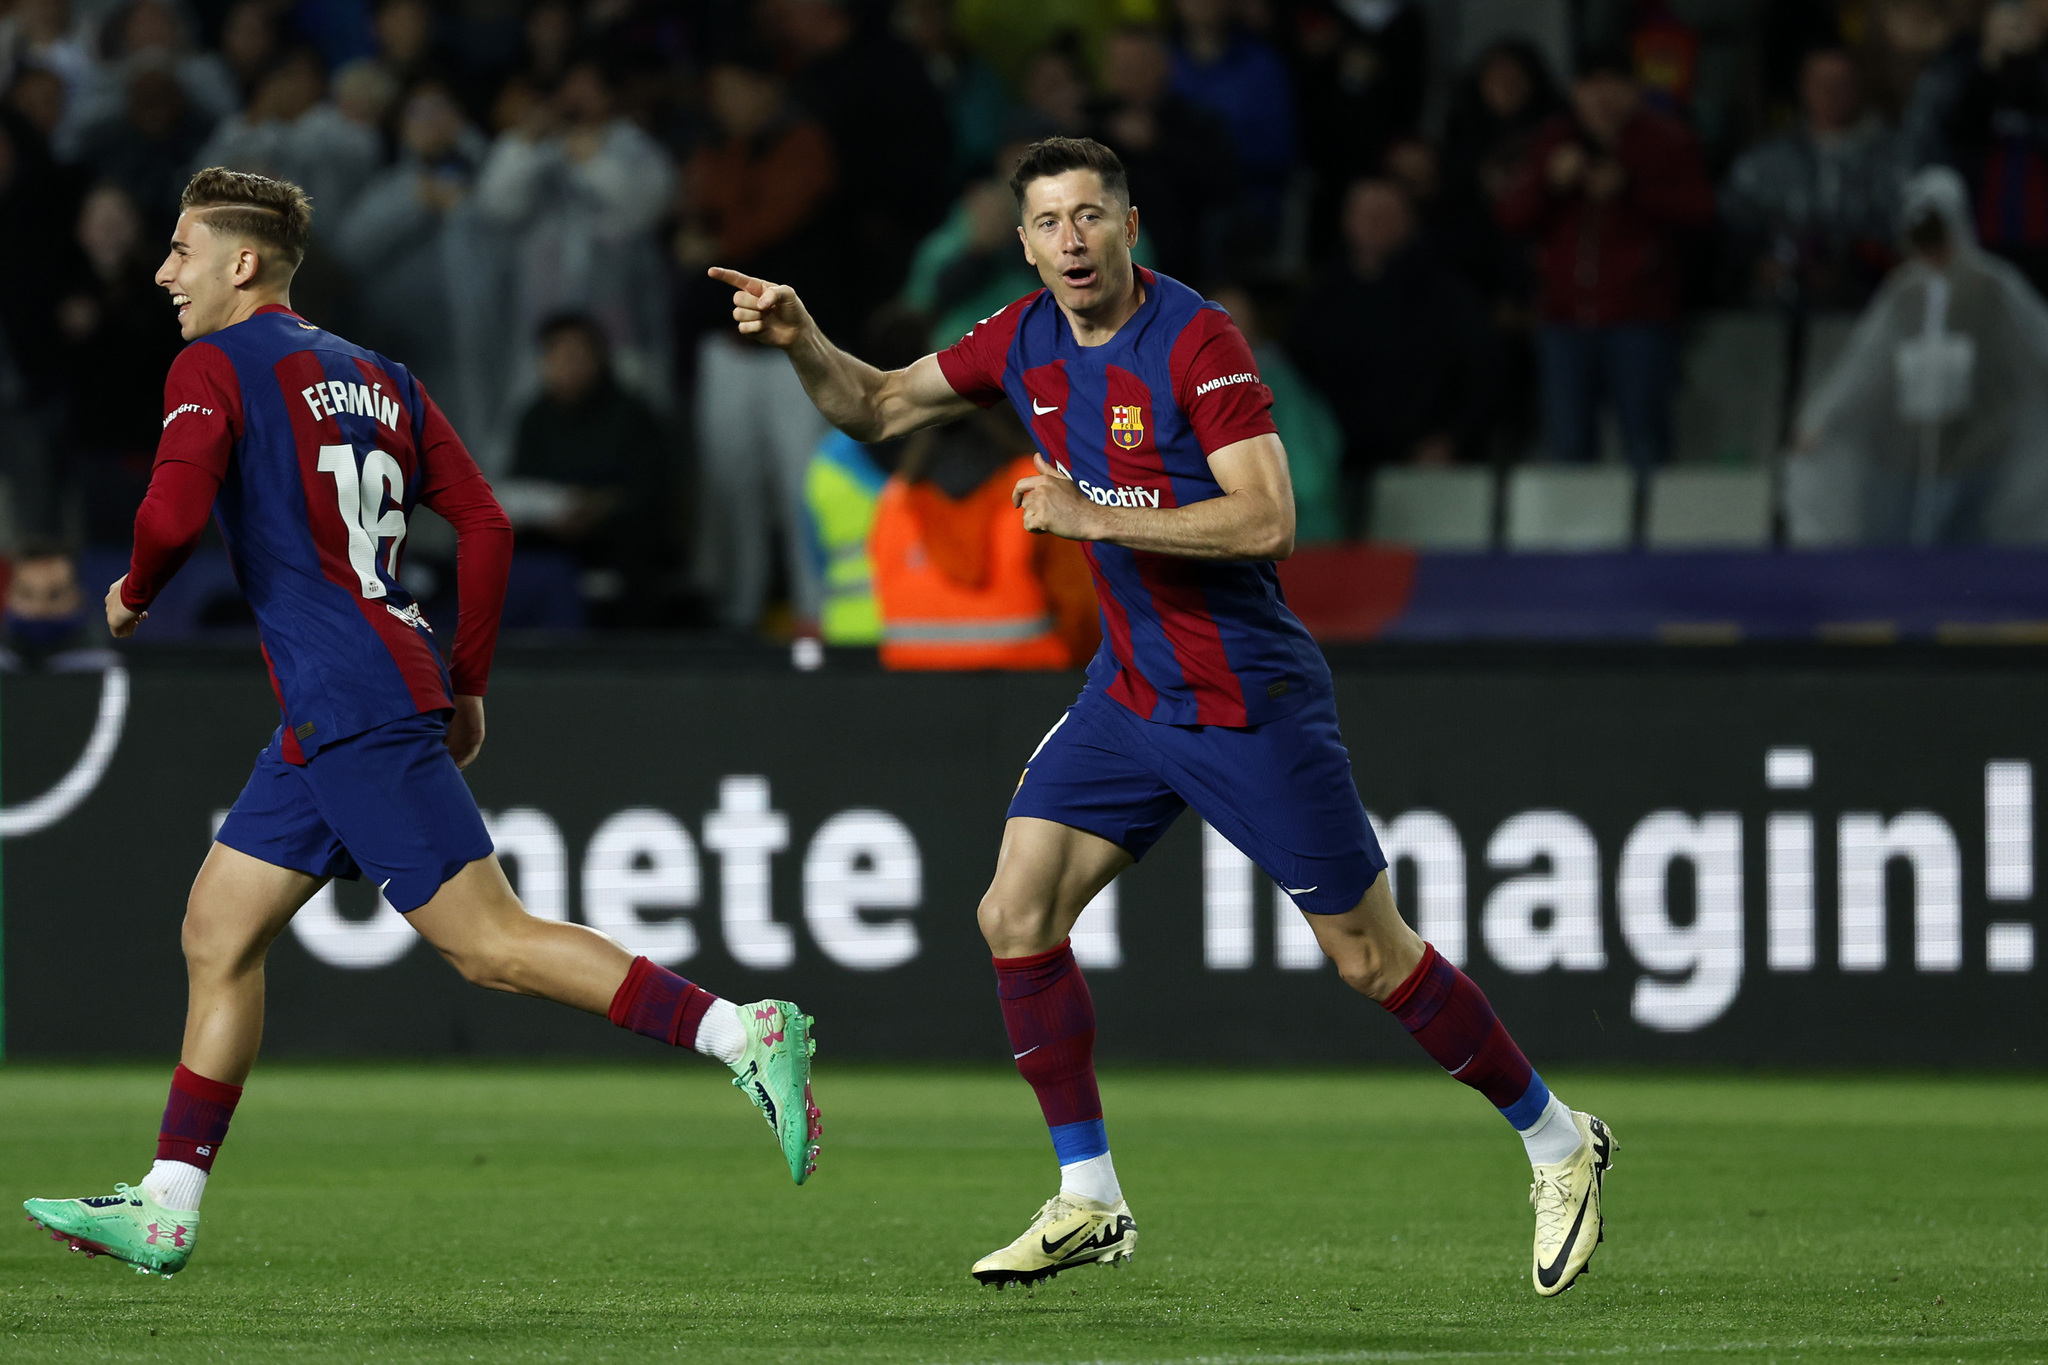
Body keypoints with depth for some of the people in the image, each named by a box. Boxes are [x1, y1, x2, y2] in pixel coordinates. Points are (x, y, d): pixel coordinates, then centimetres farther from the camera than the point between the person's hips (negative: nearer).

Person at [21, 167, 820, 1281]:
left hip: (354, 714, -9)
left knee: (488, 941, -11)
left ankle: (743, 1033, -17)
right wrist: (465, 685, 19)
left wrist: (132, 597, 0)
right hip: (333, 718, 9)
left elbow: (174, 512, -20)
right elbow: (485, 525, 13)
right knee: (216, 935, 12)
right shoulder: (375, 377, 17)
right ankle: (166, 1208, 12)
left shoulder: (215, 367, -5)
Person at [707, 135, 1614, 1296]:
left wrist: (1096, 516, -28)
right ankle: (1090, 1201, 5)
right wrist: (801, 339, -6)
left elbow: (1268, 519, -26)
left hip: (1251, 699, -7)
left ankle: (1559, 1145, 17)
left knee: (1371, 955, 0)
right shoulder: (1026, 342, 2)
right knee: (1017, 917, -5)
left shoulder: (1197, 340, -19)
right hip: (1131, 696, 7)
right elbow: (878, 409, 13)